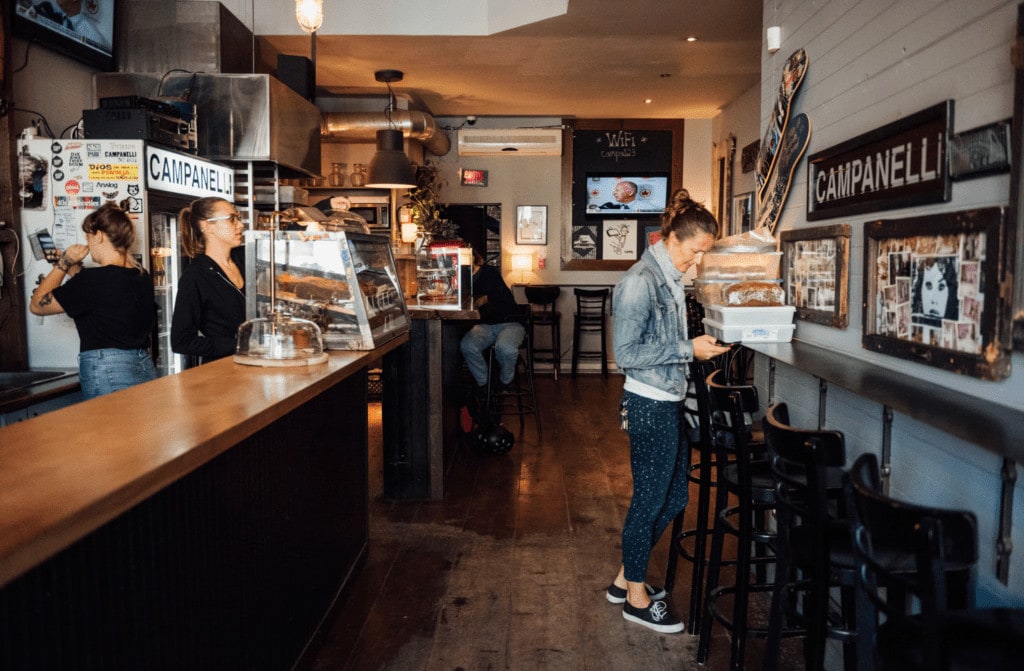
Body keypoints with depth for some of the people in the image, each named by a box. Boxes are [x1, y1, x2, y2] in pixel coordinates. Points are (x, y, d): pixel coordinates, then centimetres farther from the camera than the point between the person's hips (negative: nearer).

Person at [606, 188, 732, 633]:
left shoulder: (670, 278, 10)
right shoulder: (641, 281, -18)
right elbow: (626, 353, -20)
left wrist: (699, 342, 5)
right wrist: (688, 350, -18)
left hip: (670, 402, 10)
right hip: (650, 406, -10)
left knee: (674, 496, 17)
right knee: (650, 500, 5)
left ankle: (626, 579, 33)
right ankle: (636, 596, 25)